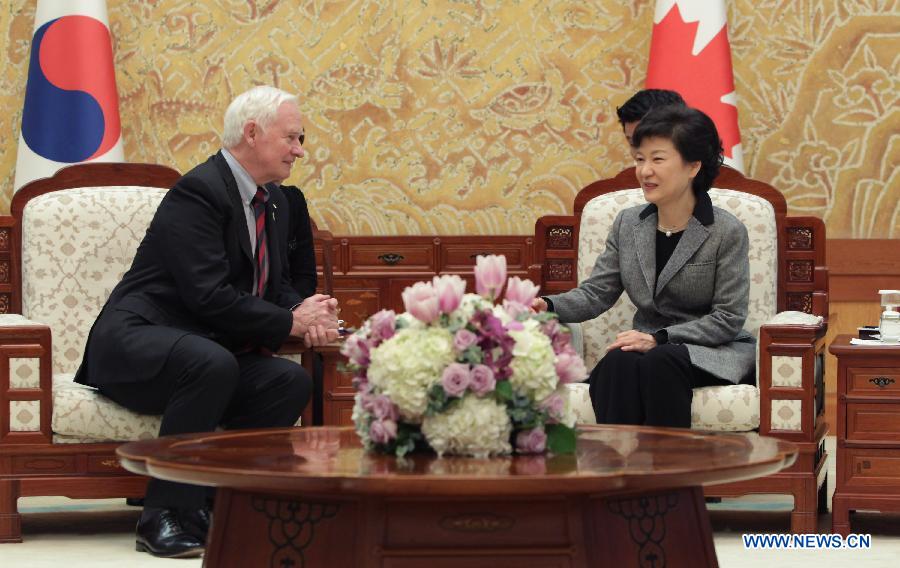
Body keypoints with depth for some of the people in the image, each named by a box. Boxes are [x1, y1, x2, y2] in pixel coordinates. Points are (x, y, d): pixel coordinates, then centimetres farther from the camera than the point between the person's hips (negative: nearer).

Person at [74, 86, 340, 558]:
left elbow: (273, 287, 19)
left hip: (205, 353, 8)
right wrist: (290, 323, -18)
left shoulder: (273, 200, 13)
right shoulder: (199, 191, -17)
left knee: (291, 382, -16)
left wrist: (305, 311, -5)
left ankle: (209, 503, -15)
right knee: (212, 364, -38)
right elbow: (209, 297, -24)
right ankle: (164, 518, -29)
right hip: (134, 344, -8)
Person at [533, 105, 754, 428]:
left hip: (712, 352, -4)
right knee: (618, 363, -31)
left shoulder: (728, 232, -7)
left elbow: (728, 317, -9)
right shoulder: (627, 224, 9)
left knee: (659, 363, -36)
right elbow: (596, 293, 5)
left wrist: (659, 338, -20)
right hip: (649, 345, 4)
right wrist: (549, 306, -16)